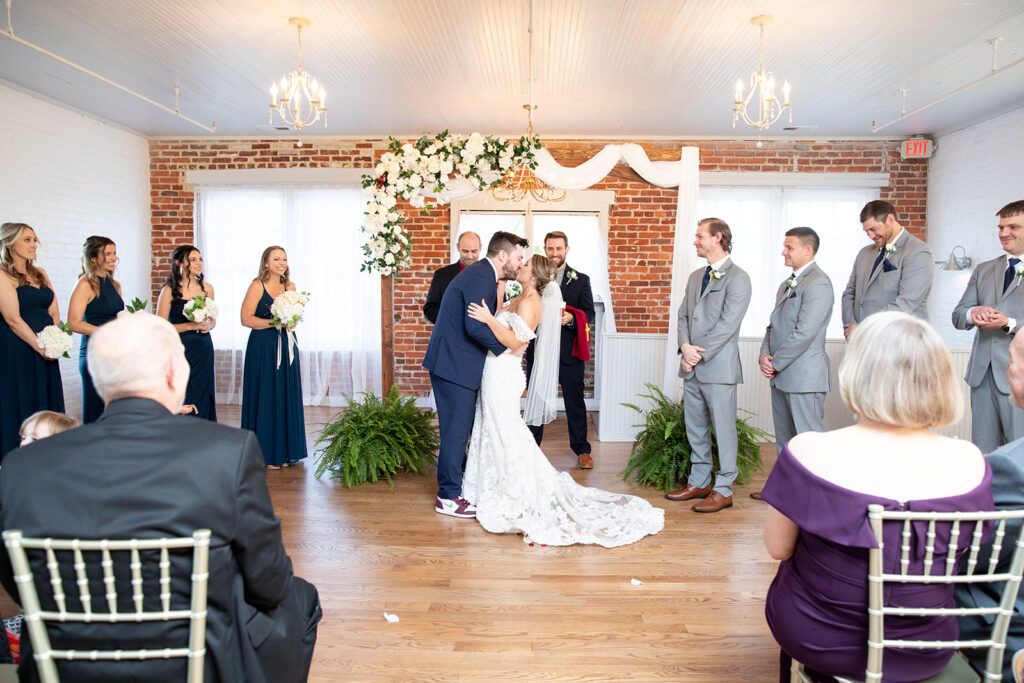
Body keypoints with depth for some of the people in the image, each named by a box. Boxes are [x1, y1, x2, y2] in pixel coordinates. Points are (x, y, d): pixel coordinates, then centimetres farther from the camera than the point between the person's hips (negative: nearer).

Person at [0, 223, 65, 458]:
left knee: (47, 403, 8)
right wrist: (41, 347, -16)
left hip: (45, 350, 7)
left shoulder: (40, 274, 13)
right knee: (20, 405, 0)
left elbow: (54, 312, 11)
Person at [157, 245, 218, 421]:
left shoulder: (207, 288, 8)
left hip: (204, 349, 4)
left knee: (203, 398, 7)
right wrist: (191, 325, -15)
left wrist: (208, 325, -2)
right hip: (180, 349, -4)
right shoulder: (169, 290, -4)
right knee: (181, 401, -2)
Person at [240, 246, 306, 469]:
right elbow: (246, 318, -10)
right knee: (265, 397, -1)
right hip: (262, 348, -5)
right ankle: (265, 453, 9)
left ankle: (284, 451, 18)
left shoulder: (290, 286, 9)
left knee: (286, 396, 8)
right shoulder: (257, 286, -6)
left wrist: (292, 322, -4)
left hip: (286, 347, 5)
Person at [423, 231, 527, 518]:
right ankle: (448, 497, 8)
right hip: (454, 364, -10)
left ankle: (460, 480, 31)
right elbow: (476, 327, -25)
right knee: (456, 428, -2)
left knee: (460, 427, 18)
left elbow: (489, 317, 15)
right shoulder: (481, 278, -18)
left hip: (454, 362, 10)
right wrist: (508, 347, -14)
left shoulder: (482, 275, 16)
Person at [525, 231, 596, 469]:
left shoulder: (581, 280, 5)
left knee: (575, 402, 7)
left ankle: (581, 449, 21)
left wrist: (571, 318, -20)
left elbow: (589, 313, -1)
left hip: (570, 353, 0)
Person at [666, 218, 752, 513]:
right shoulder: (696, 276, 16)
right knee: (694, 428, 15)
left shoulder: (737, 277, -8)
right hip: (692, 367, 8)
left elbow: (728, 324, -15)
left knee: (724, 430, 2)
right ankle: (698, 482, 28)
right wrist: (685, 348, -5)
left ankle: (724, 490, 13)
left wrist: (699, 354, -15)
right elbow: (683, 316, 13)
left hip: (719, 367, -8)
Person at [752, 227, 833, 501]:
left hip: (804, 375, -10)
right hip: (781, 375, 10)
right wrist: (764, 355, 1)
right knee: (784, 438, 18)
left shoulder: (818, 283, -14)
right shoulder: (788, 284, 16)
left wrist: (776, 363, -14)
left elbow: (805, 333, -21)